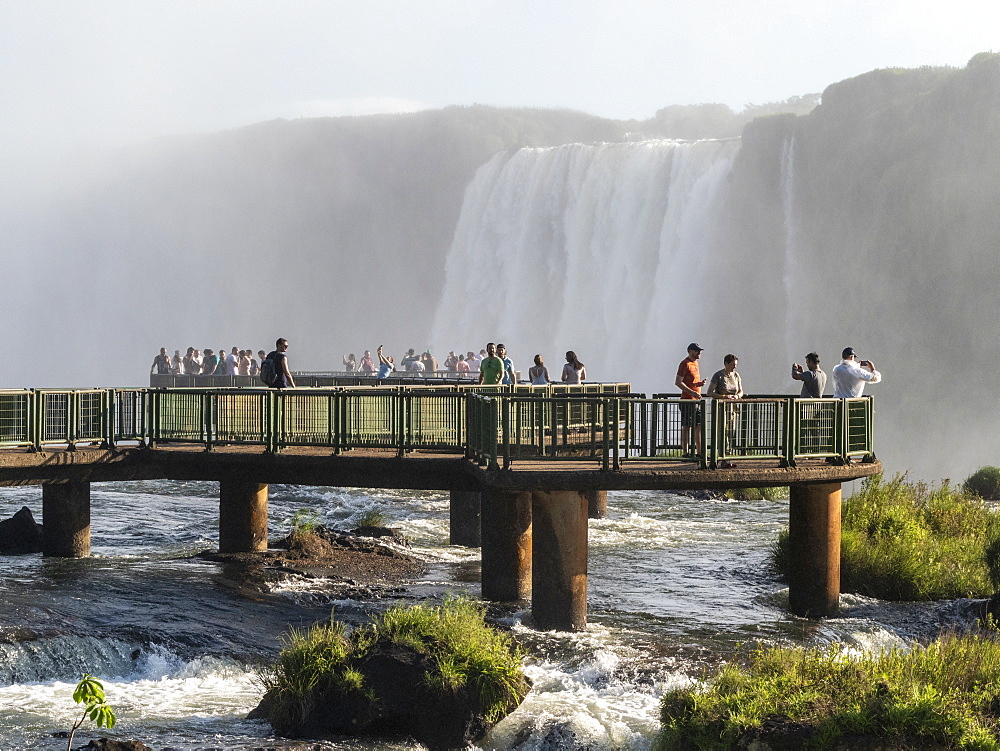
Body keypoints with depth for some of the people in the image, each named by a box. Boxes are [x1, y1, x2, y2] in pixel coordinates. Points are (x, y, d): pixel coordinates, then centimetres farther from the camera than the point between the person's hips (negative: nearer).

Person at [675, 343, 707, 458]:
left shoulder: (695, 363, 18)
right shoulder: (685, 364, -10)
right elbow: (678, 382, -17)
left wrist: (700, 383, 5)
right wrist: (692, 392, -23)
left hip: (697, 401, 9)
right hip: (688, 401, -9)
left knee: (699, 426, 10)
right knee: (686, 427, -6)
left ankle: (699, 452, 14)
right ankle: (685, 453, -4)